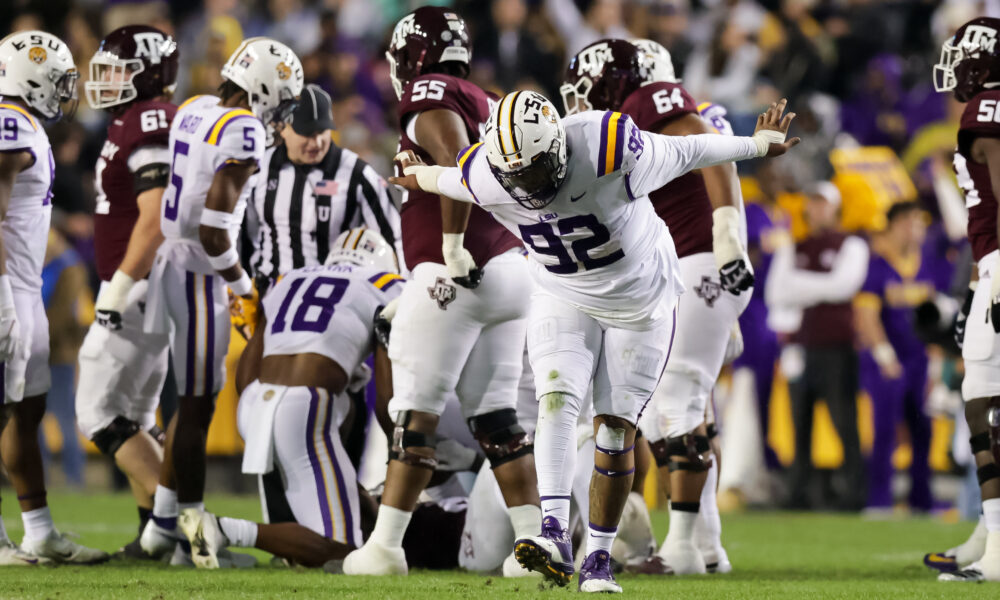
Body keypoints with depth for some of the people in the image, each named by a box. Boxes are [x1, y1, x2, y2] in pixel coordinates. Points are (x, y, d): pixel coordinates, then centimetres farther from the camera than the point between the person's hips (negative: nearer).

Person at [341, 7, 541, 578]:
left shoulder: (430, 95, -6)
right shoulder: (487, 104, 19)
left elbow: (459, 165, -22)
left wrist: (453, 248, -18)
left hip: (456, 276, -8)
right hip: (511, 268, 8)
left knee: (417, 412, -3)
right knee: (497, 414, 11)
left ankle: (385, 546, -2)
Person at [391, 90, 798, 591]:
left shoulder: (610, 152, -33)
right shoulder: (484, 179, -21)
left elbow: (685, 153, -17)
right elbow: (449, 178, 4)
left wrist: (758, 144, -2)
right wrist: (419, 177, 26)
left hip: (639, 301, -2)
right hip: (563, 301, 2)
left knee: (615, 428, -3)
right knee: (556, 399, -21)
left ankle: (599, 559, 6)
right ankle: (555, 534, -35)